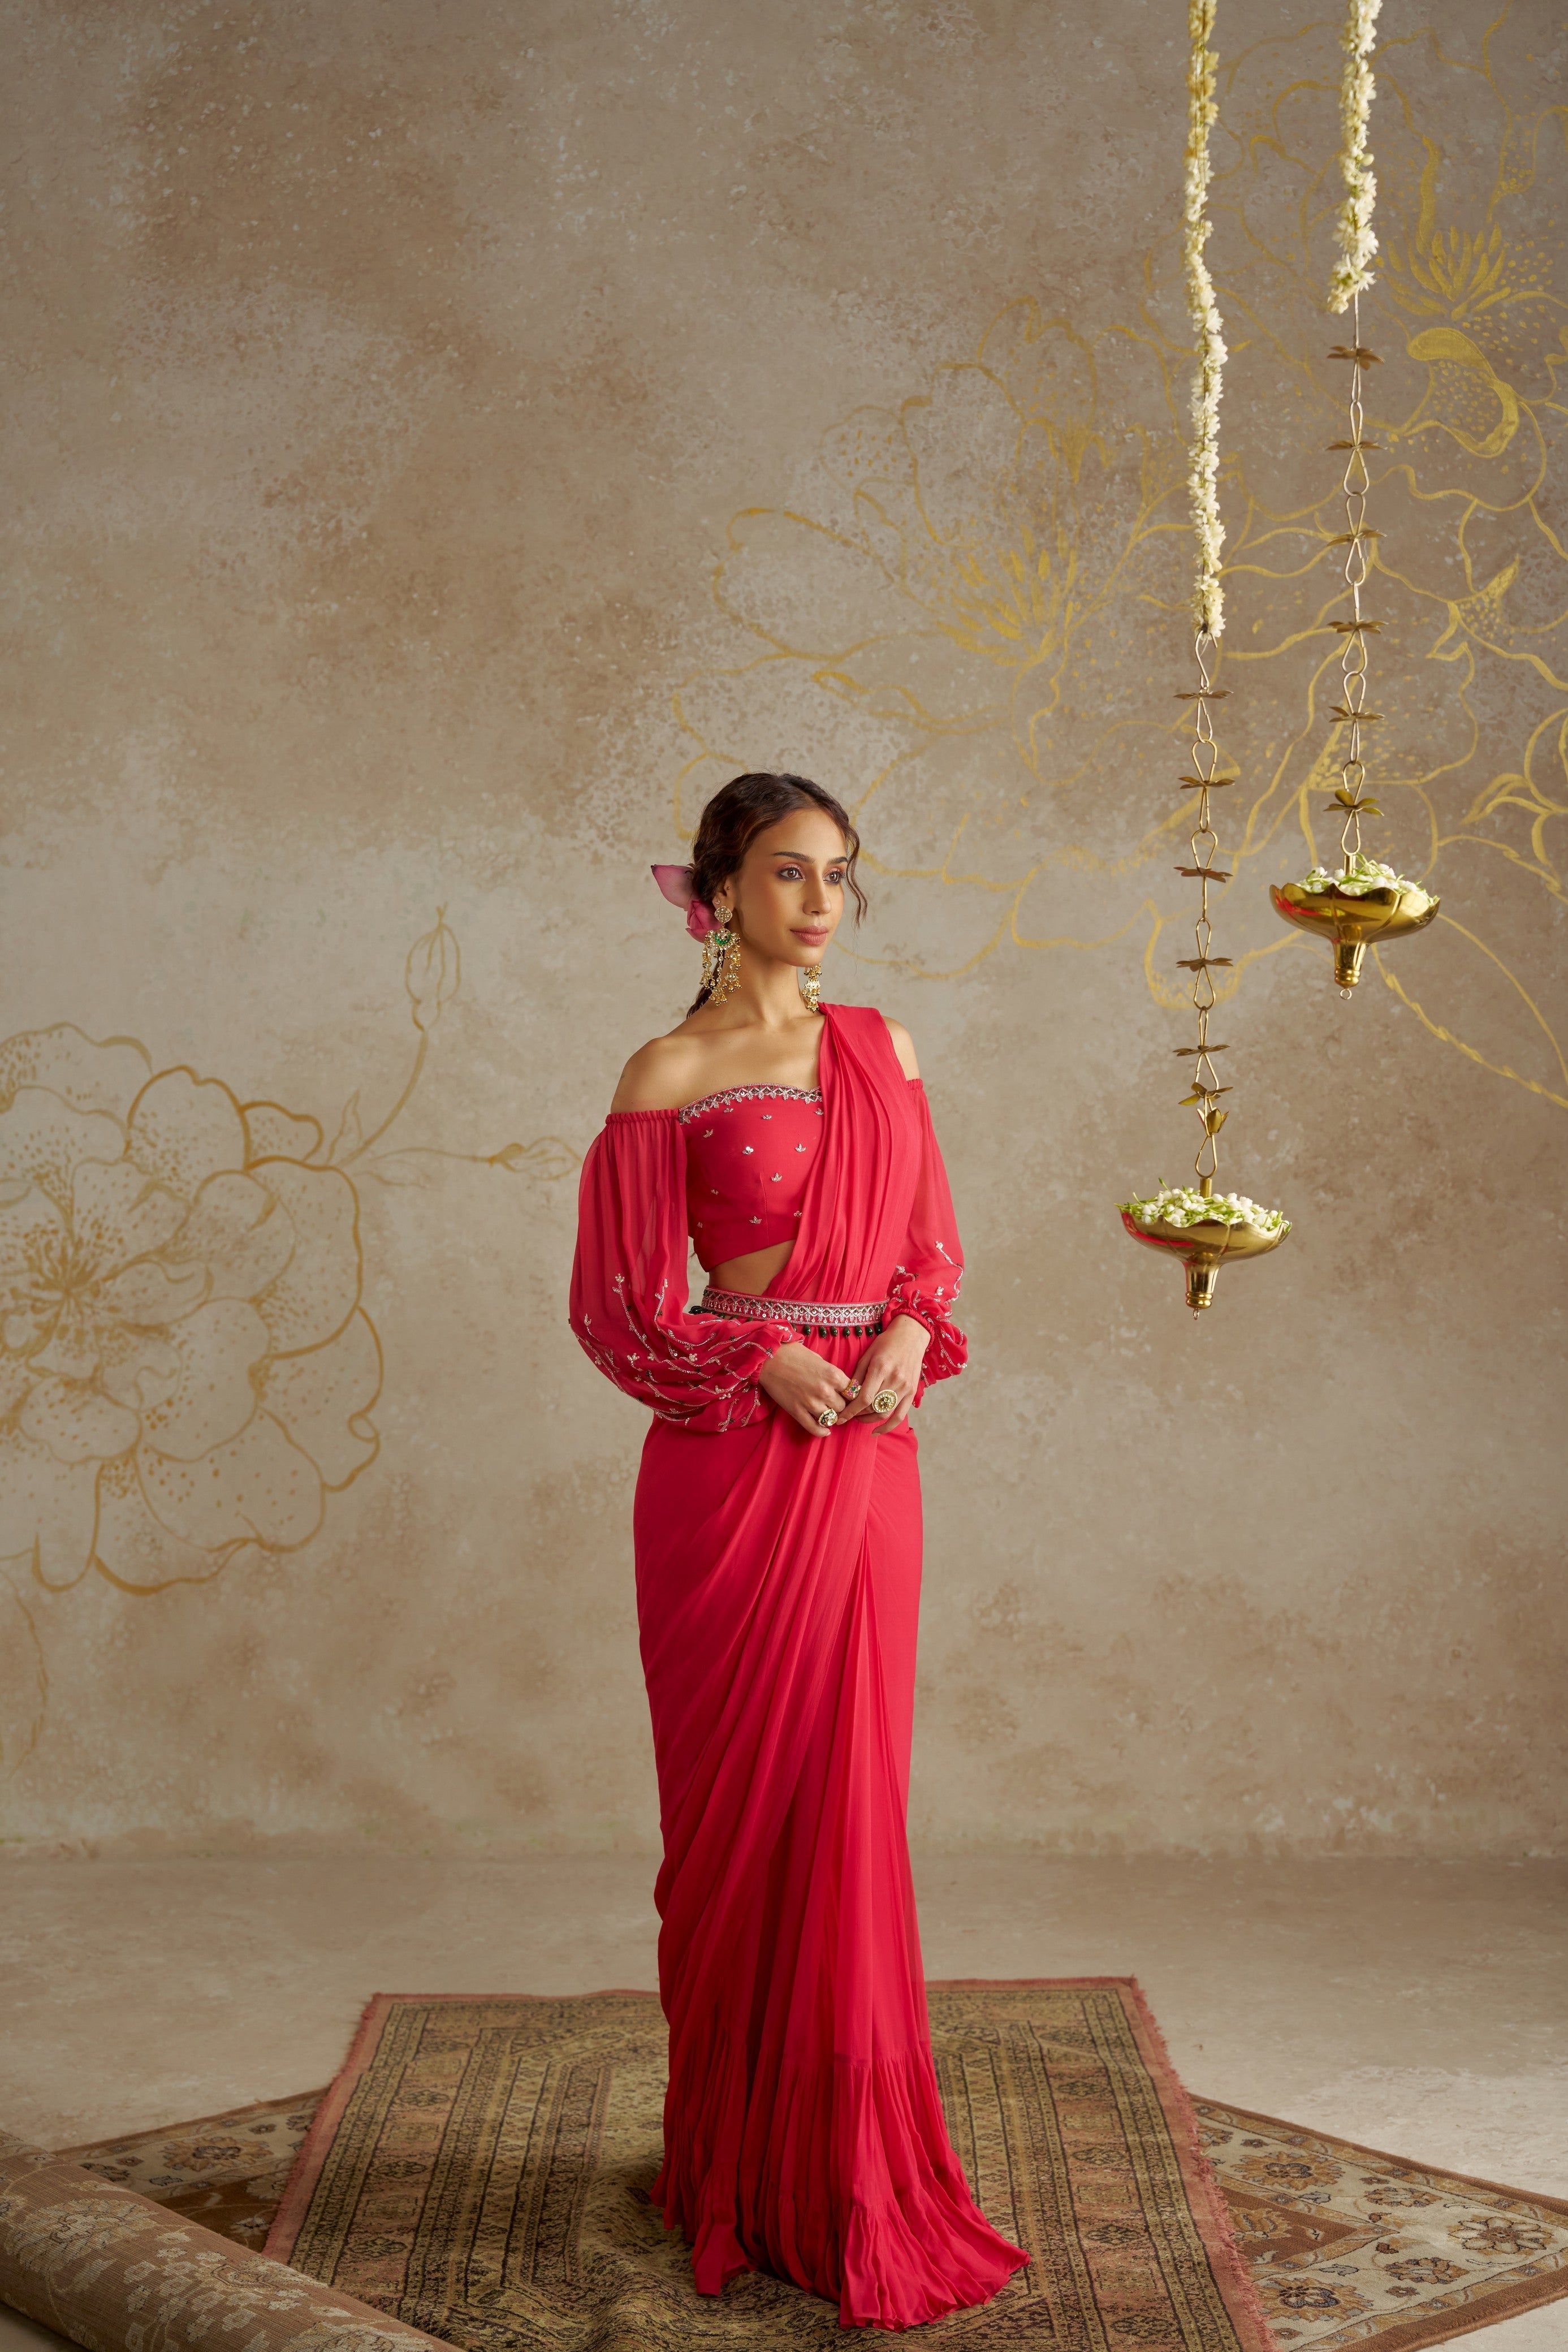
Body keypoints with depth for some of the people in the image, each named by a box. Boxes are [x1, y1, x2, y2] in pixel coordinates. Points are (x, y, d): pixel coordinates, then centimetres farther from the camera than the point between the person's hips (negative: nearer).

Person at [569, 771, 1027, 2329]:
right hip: (735, 1458, -4)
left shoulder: (878, 1050, 12)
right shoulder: (670, 1076, -3)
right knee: (747, 1805, 2)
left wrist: (912, 1328, -4)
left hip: (868, 1453, 4)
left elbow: (932, 1237, 16)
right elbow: (620, 1305, -3)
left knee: (848, 1803, 8)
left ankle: (846, 2168, 21)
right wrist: (764, 1357, -15)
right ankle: (745, 2162, 18)